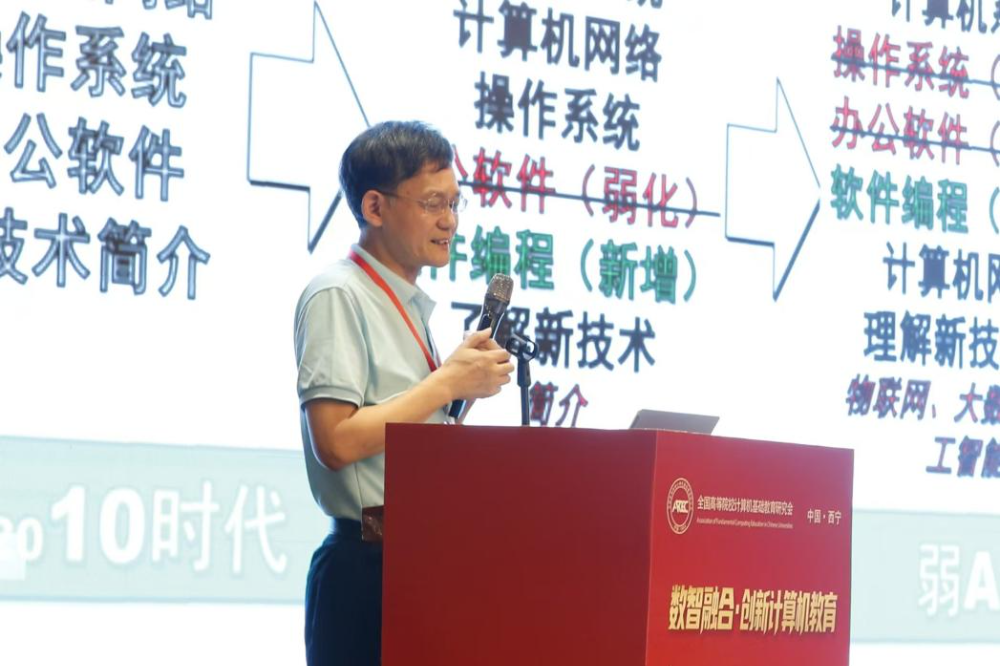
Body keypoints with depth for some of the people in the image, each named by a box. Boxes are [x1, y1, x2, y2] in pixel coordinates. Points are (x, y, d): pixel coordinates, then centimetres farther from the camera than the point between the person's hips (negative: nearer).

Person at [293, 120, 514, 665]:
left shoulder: (413, 306, 19)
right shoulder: (338, 297, -9)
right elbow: (336, 441, -20)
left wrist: (467, 378, 8)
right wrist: (448, 383, -14)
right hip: (367, 571, -9)